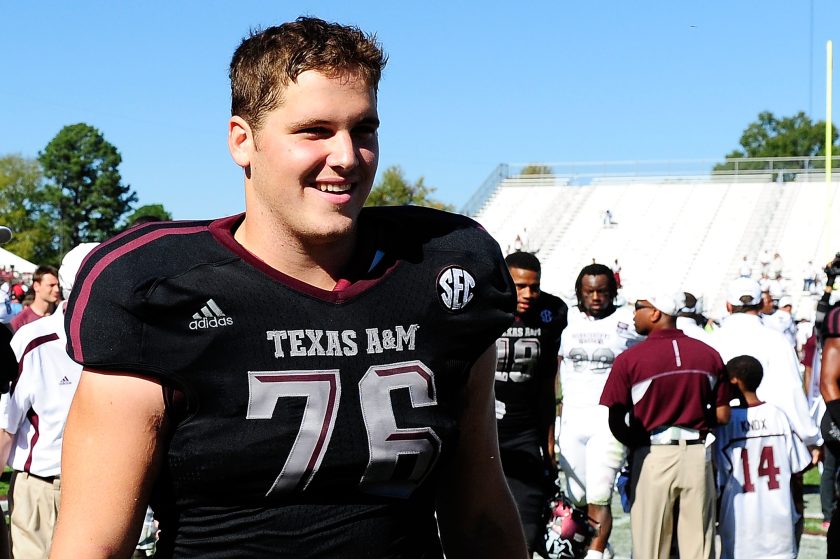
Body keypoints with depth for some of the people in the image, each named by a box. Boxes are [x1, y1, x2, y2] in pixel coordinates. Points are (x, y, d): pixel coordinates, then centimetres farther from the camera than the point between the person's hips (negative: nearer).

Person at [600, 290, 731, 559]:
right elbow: (722, 416, 5)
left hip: (653, 456, -3)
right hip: (698, 455, 3)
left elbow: (614, 421, -9)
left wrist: (639, 444, 7)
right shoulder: (709, 355, 3)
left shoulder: (630, 359, -7)